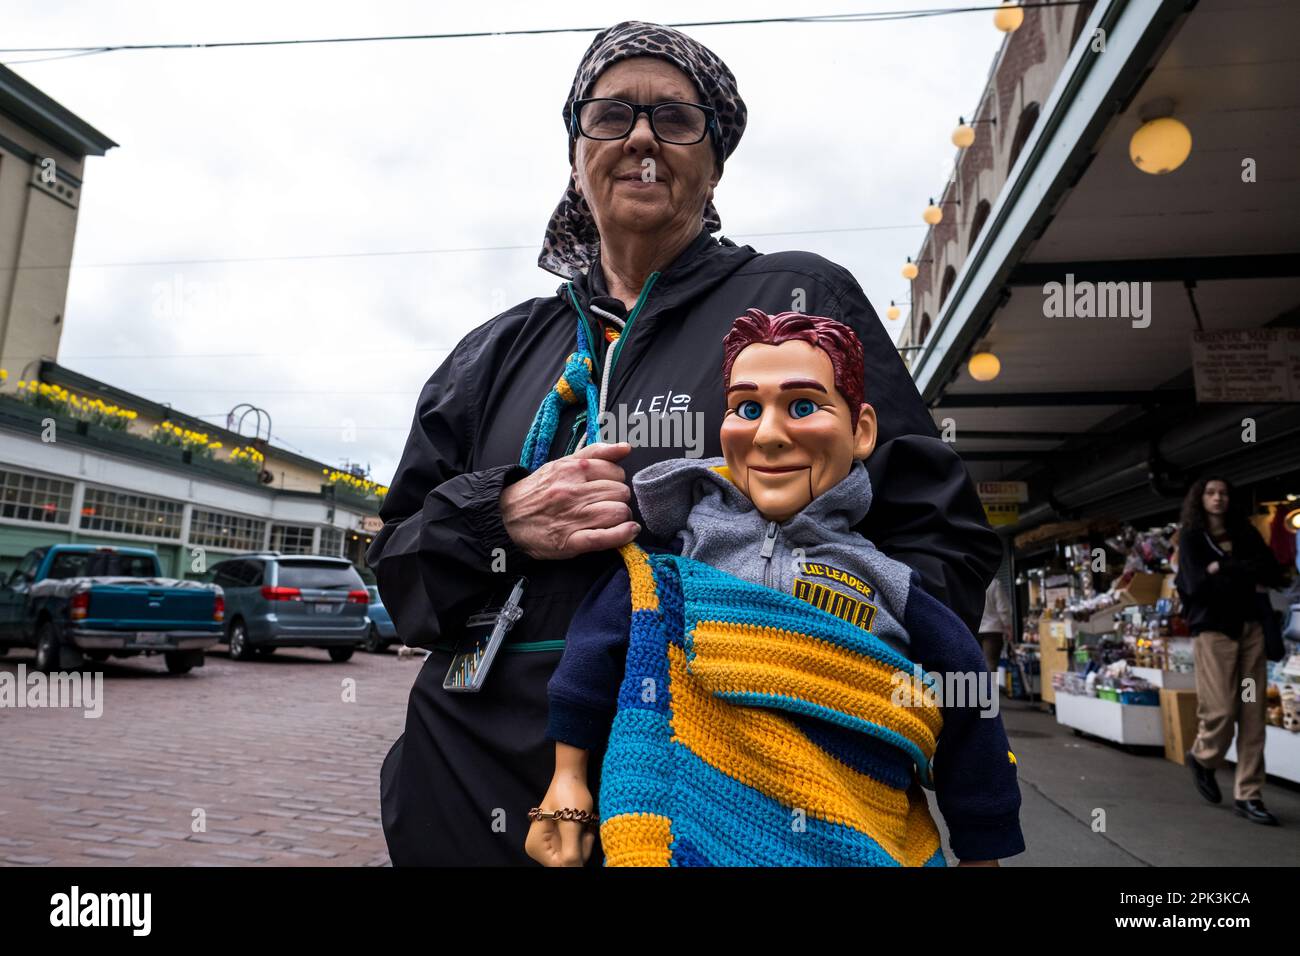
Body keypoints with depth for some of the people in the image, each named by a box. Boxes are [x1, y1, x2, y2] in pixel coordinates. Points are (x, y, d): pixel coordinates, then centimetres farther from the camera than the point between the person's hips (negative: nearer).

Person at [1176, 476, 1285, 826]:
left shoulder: (1245, 533, 14)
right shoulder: (1191, 537, 3)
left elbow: (1274, 574, 0)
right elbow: (1199, 584, -10)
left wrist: (1224, 568, -8)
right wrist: (1248, 580, -3)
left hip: (1250, 627, 4)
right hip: (1213, 628, -4)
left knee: (1253, 715, 0)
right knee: (1222, 711, -10)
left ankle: (1247, 796, 7)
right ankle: (1202, 759, 21)